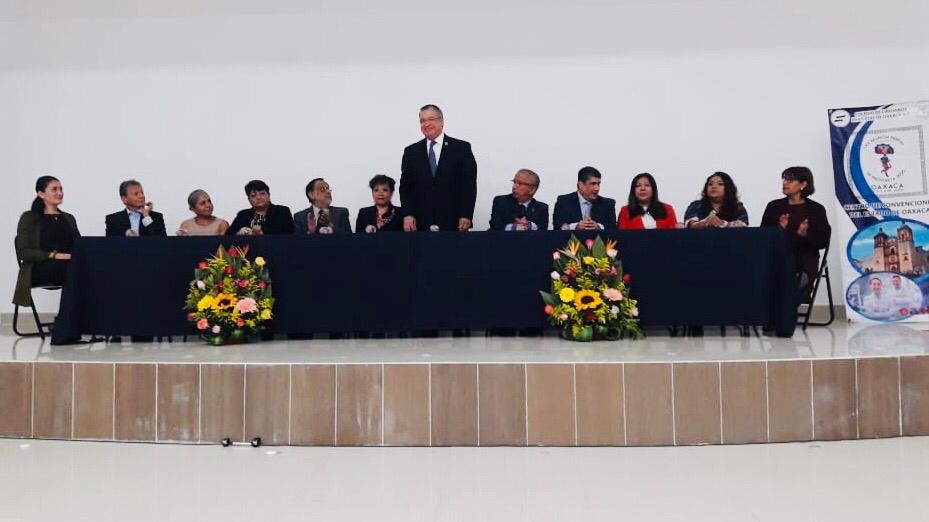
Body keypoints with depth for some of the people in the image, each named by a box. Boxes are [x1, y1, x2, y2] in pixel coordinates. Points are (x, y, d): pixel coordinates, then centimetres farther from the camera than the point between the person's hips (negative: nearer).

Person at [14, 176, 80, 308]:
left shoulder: (69, 218, 24)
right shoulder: (29, 217, 7)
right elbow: (23, 252, -3)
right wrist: (54, 255, -16)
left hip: (68, 264, 4)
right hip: (39, 268, -4)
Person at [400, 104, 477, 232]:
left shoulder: (461, 148, 4)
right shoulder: (411, 152, 11)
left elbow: (469, 183, -1)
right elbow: (405, 186, 9)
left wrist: (466, 216, -9)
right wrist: (408, 214, -4)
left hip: (453, 222, -1)